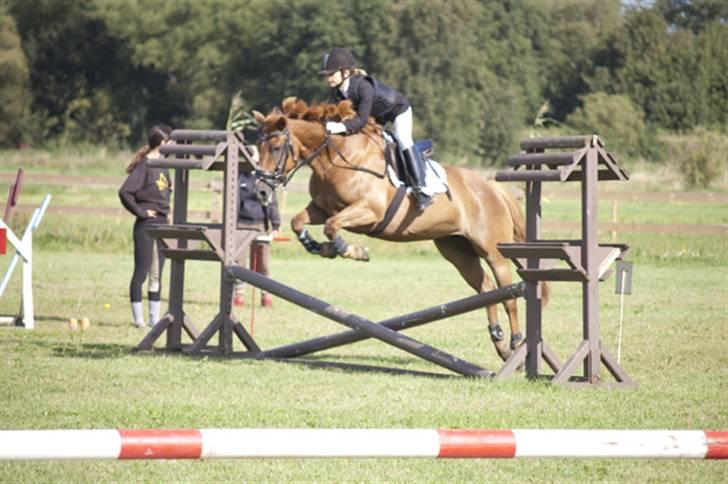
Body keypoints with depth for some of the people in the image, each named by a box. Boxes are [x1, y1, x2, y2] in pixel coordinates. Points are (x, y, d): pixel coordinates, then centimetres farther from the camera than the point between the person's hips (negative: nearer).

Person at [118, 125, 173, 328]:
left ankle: (155, 318, 17)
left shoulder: (162, 165, 11)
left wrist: (166, 210, 11)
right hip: (146, 225, -8)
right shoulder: (144, 166, -13)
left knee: (156, 273, 12)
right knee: (141, 271, -3)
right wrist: (140, 211, -15)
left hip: (162, 223, 8)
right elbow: (125, 191, -21)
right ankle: (138, 318, 1)